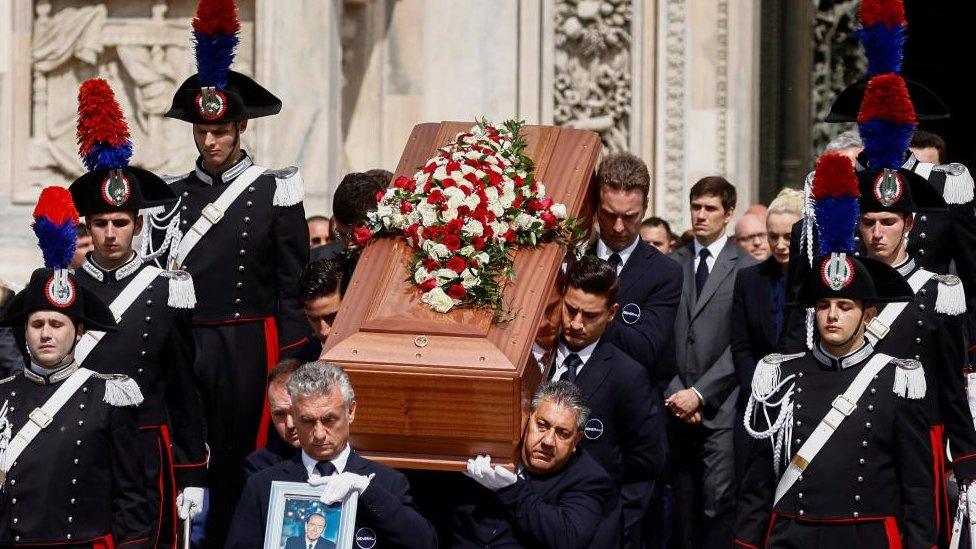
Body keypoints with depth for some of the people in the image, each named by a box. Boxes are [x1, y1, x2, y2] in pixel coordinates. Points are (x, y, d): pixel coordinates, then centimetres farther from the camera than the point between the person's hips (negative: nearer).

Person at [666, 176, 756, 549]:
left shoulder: (746, 269, -1)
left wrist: (700, 393, -11)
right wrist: (675, 392, -3)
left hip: (721, 408, -4)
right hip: (678, 408, 4)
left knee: (718, 504, -10)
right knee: (684, 507, 6)